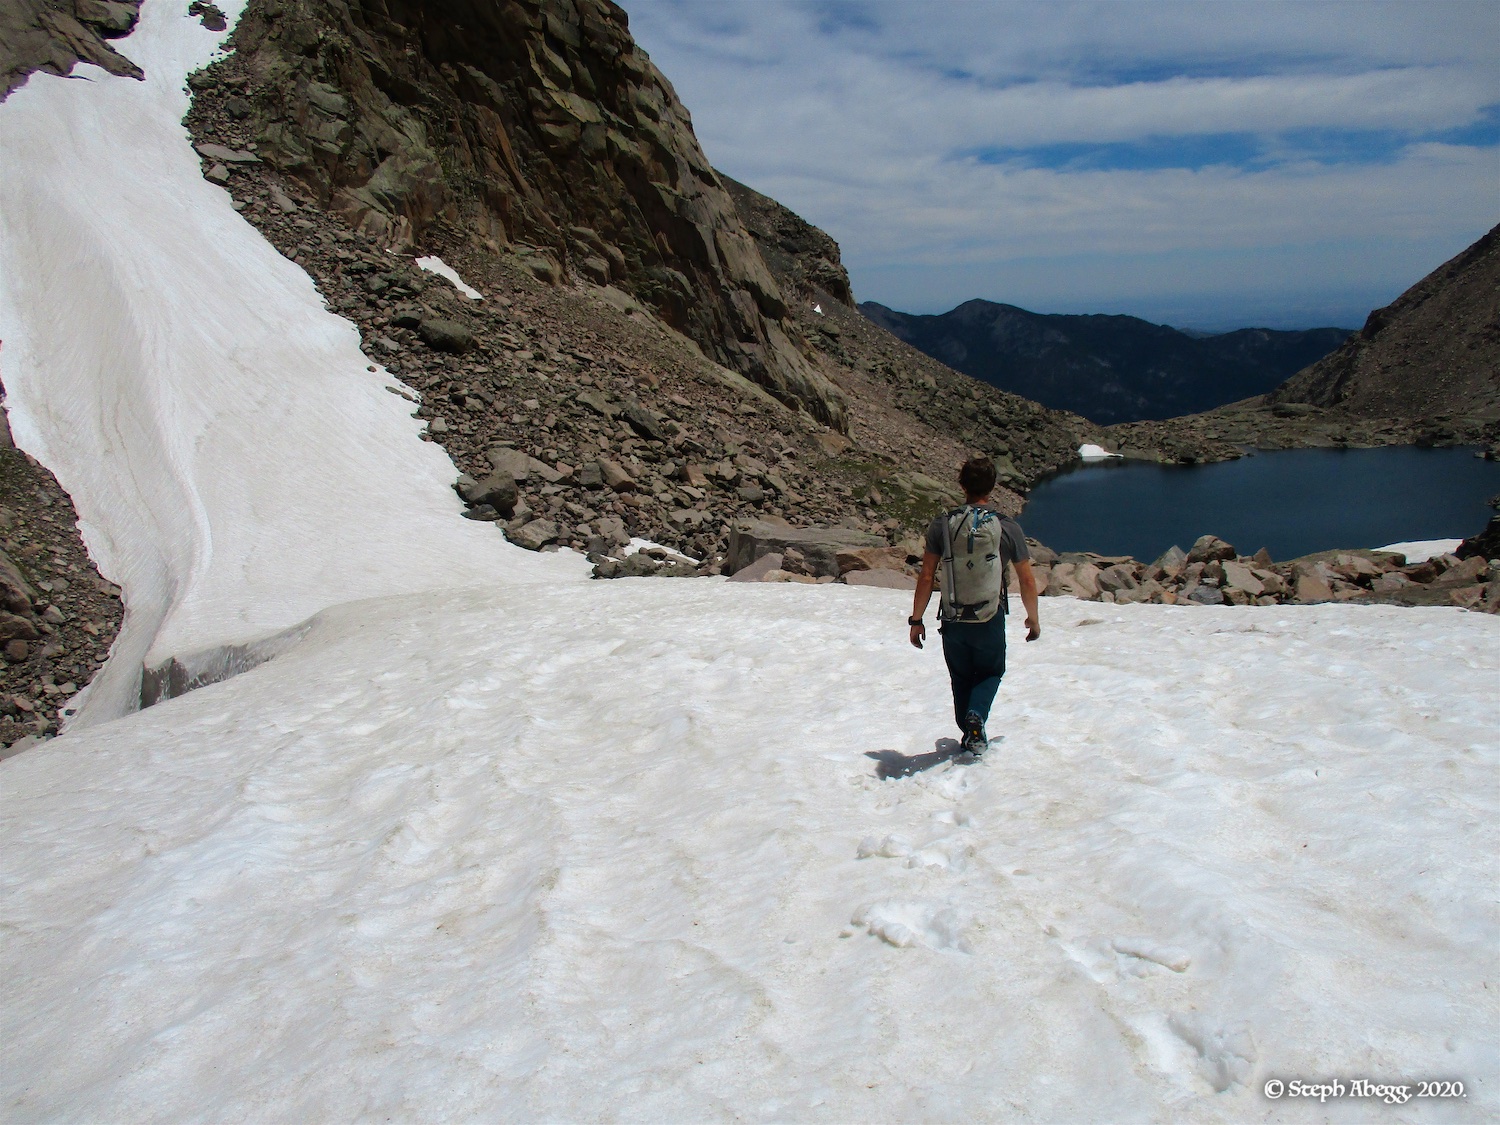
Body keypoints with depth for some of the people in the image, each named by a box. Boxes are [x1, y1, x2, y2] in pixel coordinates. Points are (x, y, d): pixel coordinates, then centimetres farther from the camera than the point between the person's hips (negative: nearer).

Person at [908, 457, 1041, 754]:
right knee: (991, 673, 22)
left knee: (961, 678, 22)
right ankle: (976, 715, -4)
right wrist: (1033, 618, 15)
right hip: (990, 622, -1)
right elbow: (1027, 580, 0)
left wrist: (916, 619, 5)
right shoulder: (1008, 527, -8)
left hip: (953, 621, 1)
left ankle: (970, 735, 26)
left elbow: (926, 577, -6)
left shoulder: (942, 524, -7)